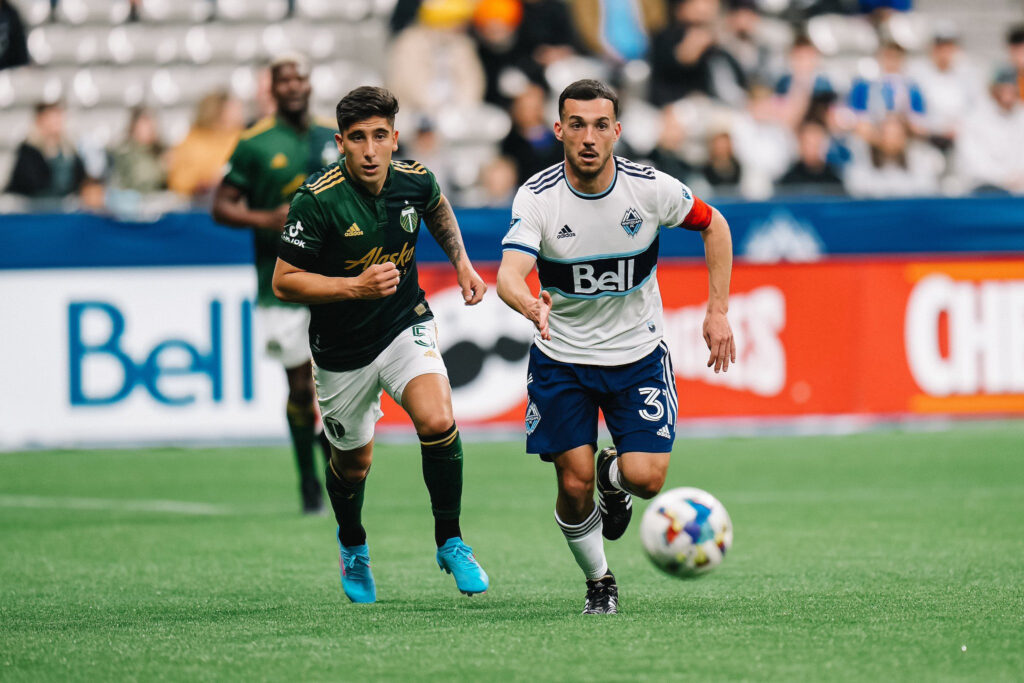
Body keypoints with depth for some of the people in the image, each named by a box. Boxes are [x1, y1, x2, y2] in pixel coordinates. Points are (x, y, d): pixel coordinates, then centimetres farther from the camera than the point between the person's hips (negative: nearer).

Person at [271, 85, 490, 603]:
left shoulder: (414, 180, -11)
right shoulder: (318, 200, -25)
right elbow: (284, 282, -21)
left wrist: (461, 262, 7)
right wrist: (356, 287, -31)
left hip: (406, 326, 1)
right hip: (342, 350, -1)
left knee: (437, 422, -25)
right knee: (353, 462, 15)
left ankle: (450, 542, -5)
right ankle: (353, 545, 49)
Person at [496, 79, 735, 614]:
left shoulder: (651, 188, -14)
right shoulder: (537, 197, -18)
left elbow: (714, 226, 4)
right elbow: (509, 274, -30)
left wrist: (718, 310, -1)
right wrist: (533, 306, -54)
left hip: (638, 354, 0)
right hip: (561, 357, 0)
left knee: (646, 478, -13)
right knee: (574, 485, -6)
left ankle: (614, 476, 25)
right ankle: (598, 582, 21)